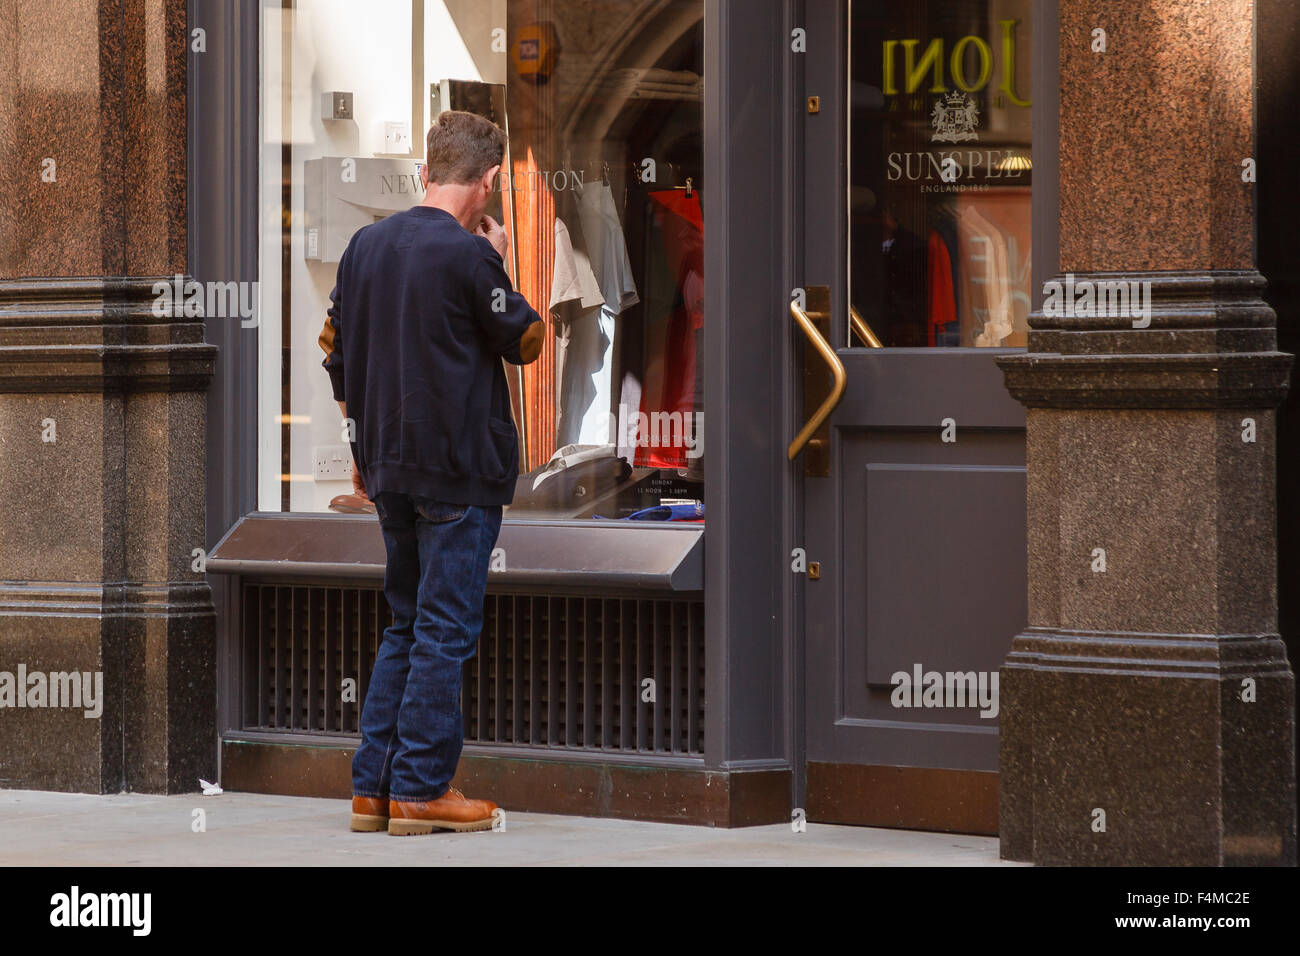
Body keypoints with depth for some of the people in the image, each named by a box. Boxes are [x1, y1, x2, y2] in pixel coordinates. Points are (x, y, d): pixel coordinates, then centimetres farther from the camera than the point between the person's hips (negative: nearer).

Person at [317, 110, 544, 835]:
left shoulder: (365, 245, 7)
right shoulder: (468, 255, -15)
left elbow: (337, 354, 12)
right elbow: (526, 341, -4)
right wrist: (499, 264, 7)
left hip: (390, 468, 7)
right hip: (461, 468, -7)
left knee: (408, 623, 15)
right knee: (446, 628, -1)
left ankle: (373, 787, 14)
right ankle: (421, 790, 1)